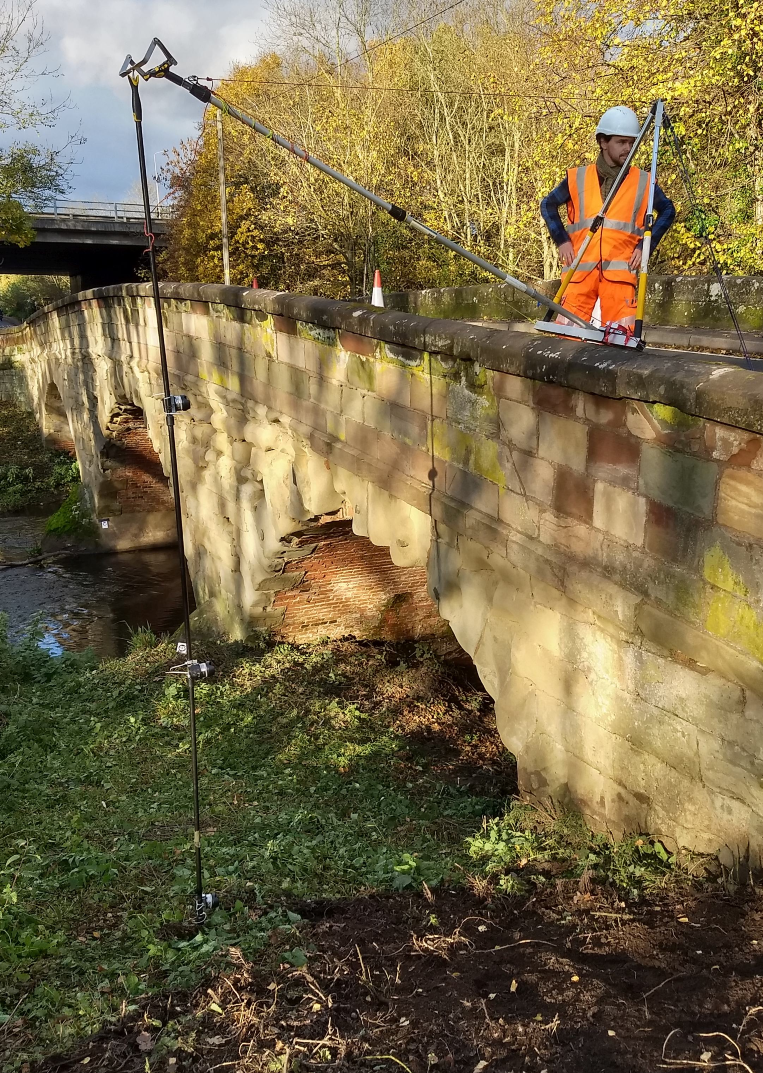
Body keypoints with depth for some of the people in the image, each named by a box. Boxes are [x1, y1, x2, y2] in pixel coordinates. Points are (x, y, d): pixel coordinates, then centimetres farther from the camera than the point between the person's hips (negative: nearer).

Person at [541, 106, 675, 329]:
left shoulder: (643, 182, 10)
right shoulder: (578, 178, 9)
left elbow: (667, 211, 22)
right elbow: (548, 205, 20)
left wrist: (646, 245, 8)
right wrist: (561, 240, 6)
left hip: (620, 269, 0)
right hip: (580, 269, 0)